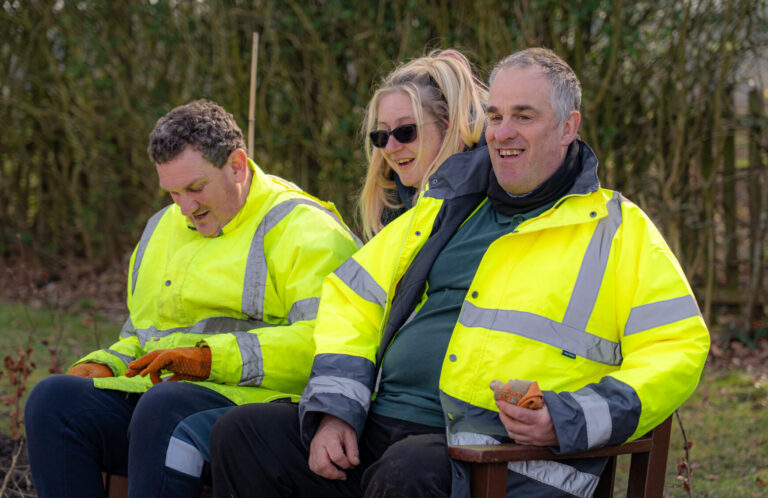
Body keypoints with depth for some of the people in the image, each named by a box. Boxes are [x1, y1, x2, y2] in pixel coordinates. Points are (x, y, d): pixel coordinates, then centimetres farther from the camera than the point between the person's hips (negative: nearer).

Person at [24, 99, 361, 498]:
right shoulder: (164, 227, 25)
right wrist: (102, 367, 13)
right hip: (163, 394, 7)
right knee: (53, 399, -19)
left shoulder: (300, 228, -2)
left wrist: (210, 358, -22)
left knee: (164, 410, -38)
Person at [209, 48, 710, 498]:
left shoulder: (620, 231, 7)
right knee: (242, 434, -11)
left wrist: (567, 421, -15)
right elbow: (351, 300, 22)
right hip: (379, 427, 6)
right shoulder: (443, 209, 21)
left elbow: (678, 350, -1)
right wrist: (334, 411, 5)